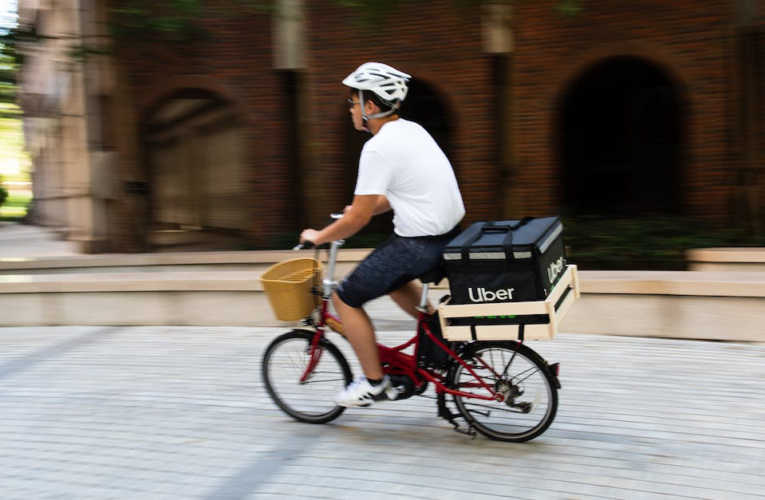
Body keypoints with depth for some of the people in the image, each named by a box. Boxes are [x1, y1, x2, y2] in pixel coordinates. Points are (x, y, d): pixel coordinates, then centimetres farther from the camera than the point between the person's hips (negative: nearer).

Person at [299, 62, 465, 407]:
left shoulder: (378, 148, -17)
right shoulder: (411, 130, 11)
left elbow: (358, 218, -15)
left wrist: (318, 237, 0)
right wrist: (359, 209, 22)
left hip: (420, 244, -9)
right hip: (448, 234, 10)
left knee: (345, 298, 4)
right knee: (390, 278, 33)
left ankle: (374, 382, 13)